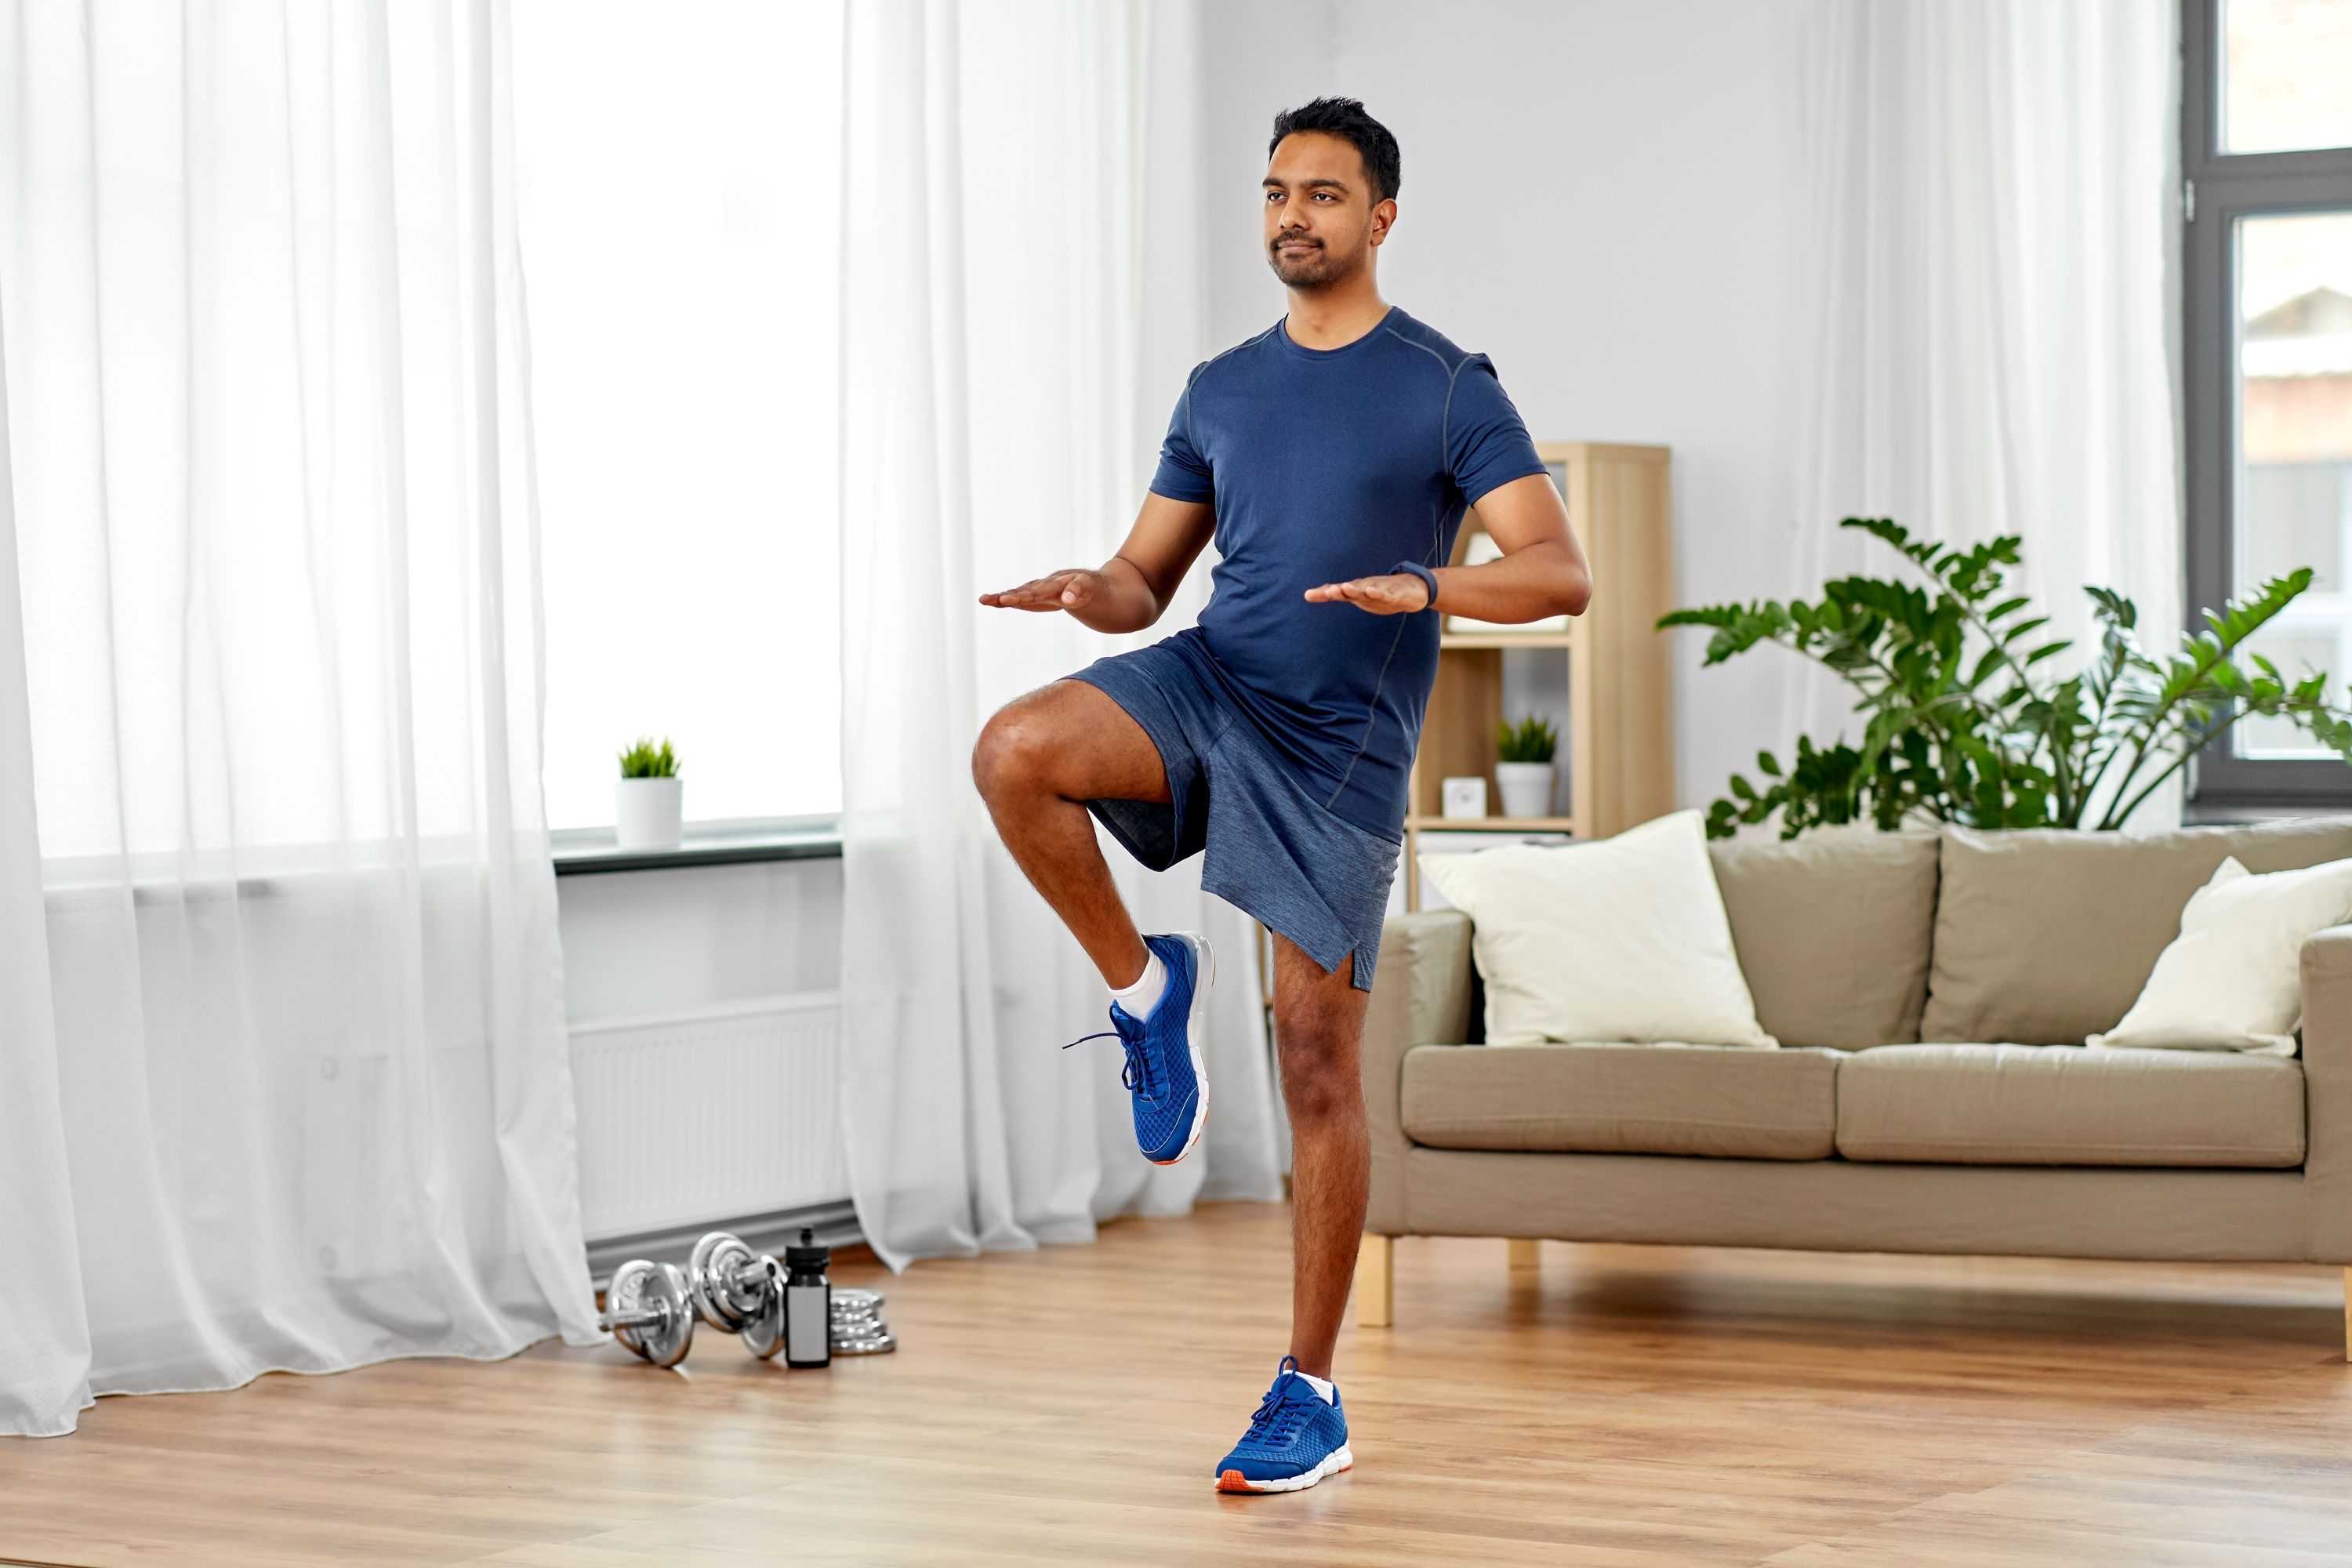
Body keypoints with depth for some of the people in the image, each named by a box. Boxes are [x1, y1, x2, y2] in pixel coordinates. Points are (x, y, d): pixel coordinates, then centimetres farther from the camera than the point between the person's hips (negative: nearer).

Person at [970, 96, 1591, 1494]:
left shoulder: (1447, 389, -3)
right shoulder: (1222, 392, 12)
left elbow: (1562, 574, -12)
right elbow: (1150, 580, 16)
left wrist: (1423, 586, -30)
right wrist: (1093, 590, -9)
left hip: (1341, 749, -4)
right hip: (1206, 686, 4)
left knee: (1318, 1060, -4)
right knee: (1013, 754, -27)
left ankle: (1313, 1397, 6)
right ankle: (1146, 984, -2)